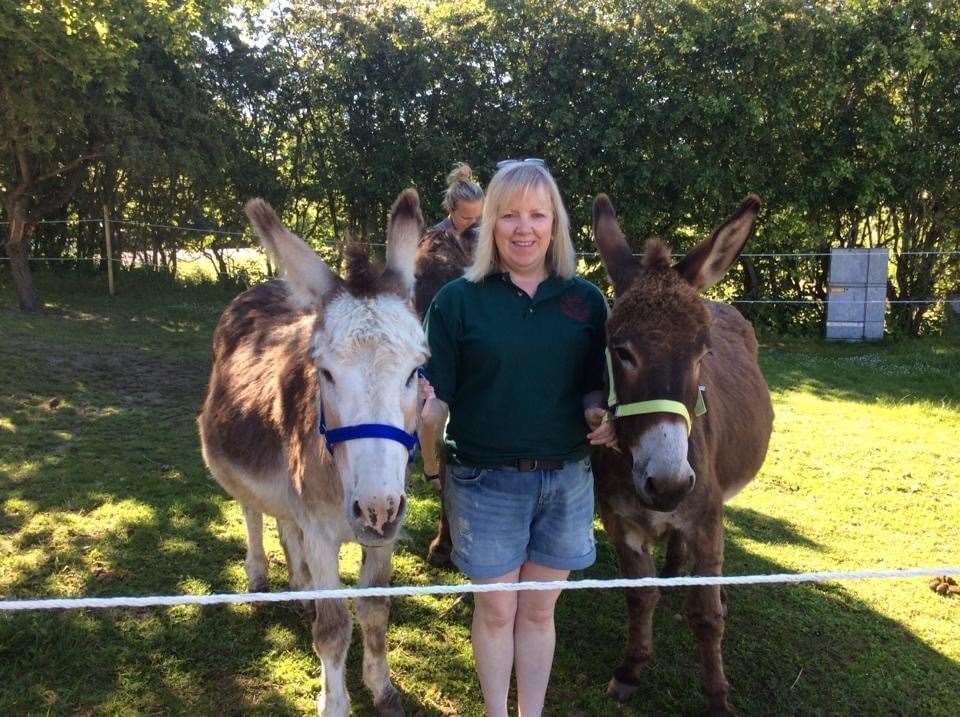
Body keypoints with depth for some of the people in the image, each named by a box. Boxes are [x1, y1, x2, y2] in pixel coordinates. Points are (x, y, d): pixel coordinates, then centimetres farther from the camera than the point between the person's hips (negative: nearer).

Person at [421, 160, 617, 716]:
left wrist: (599, 415, -14)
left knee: (539, 610, 16)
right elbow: (436, 394, -7)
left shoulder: (586, 300, 1)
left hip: (566, 480, 2)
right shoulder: (459, 300, -6)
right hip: (485, 481, -2)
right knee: (496, 611, 12)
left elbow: (594, 386, 7)